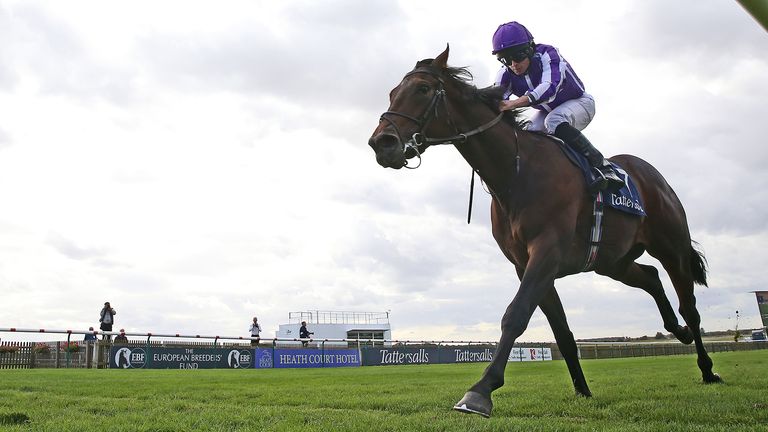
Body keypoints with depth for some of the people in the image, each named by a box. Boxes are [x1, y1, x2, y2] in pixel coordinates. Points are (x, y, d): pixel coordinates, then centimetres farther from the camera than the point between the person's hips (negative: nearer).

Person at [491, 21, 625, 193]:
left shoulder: (548, 54, -32)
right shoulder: (506, 74, -16)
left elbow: (550, 88, -49)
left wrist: (513, 103, -63)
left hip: (579, 102, -6)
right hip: (548, 111, 6)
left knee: (554, 121, -36)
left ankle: (601, 165, -32)